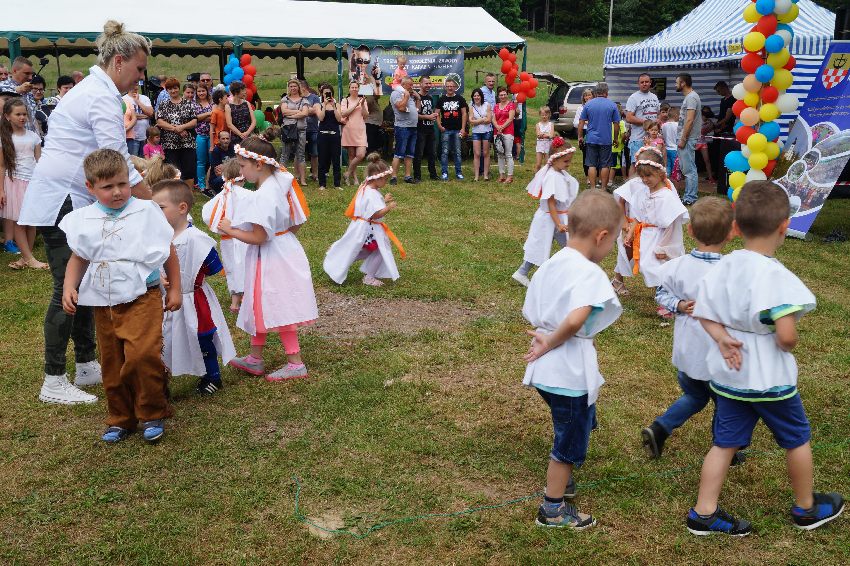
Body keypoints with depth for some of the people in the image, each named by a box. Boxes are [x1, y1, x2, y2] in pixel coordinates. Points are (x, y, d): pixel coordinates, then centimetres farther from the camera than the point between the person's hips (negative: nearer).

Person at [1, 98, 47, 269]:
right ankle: (29, 259, -1)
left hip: (33, 181, 3)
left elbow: (39, 161, 10)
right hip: (14, 181, -2)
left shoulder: (33, 136, 8)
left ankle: (26, 257, 9)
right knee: (18, 221, -4)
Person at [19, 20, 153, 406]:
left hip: (71, 203, 10)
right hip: (62, 203, -10)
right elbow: (118, 164, -21)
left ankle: (87, 365, 23)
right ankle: (54, 382, 1)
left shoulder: (91, 89, 17)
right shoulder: (103, 98, -15)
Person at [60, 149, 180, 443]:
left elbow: (169, 252, 3)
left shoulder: (146, 212, -5)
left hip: (142, 297, -4)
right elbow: (78, 258, 14)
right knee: (112, 363, 11)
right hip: (103, 302, 4)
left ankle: (152, 414, -1)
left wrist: (175, 289, 5)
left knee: (143, 354, -21)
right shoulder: (83, 220, 2)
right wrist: (69, 287, -1)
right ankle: (121, 419, 28)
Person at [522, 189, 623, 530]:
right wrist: (551, 343, -20)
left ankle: (562, 480, 49)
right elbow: (575, 320, -35)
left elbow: (529, 315, 10)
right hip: (571, 374, -8)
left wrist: (546, 338, 2)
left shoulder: (548, 266, 5)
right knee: (570, 441, 12)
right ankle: (553, 510, 26)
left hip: (544, 371, 8)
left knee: (577, 425, 30)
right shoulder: (589, 273, -21)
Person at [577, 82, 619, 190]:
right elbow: (616, 124, 2)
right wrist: (615, 138, 13)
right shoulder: (612, 105, -1)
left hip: (592, 139, 1)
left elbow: (581, 122, 2)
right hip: (606, 140, -1)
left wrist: (580, 136, 12)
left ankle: (593, 188, 1)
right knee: (605, 165, 6)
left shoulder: (588, 104, 2)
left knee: (592, 165, 4)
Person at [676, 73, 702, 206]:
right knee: (686, 169, 14)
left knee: (689, 169, -7)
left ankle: (690, 198, -5)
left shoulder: (691, 97, -14)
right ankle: (689, 196, 20)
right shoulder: (689, 97, 18)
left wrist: (683, 139, -21)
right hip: (685, 139, 11)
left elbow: (689, 120, -21)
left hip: (687, 139, -11)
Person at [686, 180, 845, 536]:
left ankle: (704, 514, 16)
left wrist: (722, 337, -8)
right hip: (770, 379, -5)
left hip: (728, 374, 6)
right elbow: (786, 335, -29)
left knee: (724, 443, 14)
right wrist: (789, 344, -8)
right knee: (797, 440, 18)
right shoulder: (776, 275, -25)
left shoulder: (722, 267, -3)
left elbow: (704, 313, 5)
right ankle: (806, 509, 36)